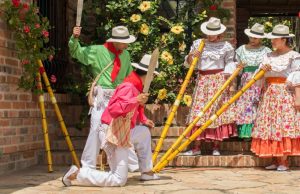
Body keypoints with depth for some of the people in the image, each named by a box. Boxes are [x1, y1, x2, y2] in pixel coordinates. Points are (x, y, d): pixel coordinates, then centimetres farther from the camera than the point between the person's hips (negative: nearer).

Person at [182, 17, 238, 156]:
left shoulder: (226, 46, 2)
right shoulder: (197, 43, 8)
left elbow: (229, 63, 4)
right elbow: (188, 64, 11)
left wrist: (227, 79, -8)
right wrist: (190, 56, -10)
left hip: (218, 81, -2)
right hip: (202, 81, 2)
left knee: (218, 111, -4)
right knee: (199, 111, -2)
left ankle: (216, 146, 4)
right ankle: (196, 147, 1)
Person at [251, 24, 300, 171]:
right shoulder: (269, 56, 16)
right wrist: (263, 69, -6)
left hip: (284, 94, -6)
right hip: (269, 94, 6)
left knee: (283, 125, -8)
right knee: (269, 127, 3)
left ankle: (283, 162, -6)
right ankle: (275, 160, 9)